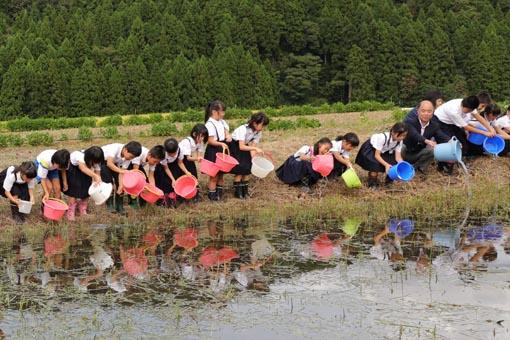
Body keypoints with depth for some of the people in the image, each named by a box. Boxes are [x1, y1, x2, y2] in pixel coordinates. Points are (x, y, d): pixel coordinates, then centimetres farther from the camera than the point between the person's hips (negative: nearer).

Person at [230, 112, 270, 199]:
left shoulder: (258, 132, -12)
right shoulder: (243, 129, -32)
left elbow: (253, 147, -10)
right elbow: (241, 146, -36)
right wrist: (256, 148, -43)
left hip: (244, 146, 6)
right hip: (234, 147, -6)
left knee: (248, 168, -3)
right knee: (240, 169, -15)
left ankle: (244, 190, 8)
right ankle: (237, 191, -5)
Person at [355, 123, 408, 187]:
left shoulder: (400, 141, -20)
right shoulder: (383, 138, -38)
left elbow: (398, 157, -18)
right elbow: (377, 155, -35)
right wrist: (386, 164, -47)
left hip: (384, 151, 6)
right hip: (370, 149, -6)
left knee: (394, 163, -13)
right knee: (376, 164, -29)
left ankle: (389, 179, 12)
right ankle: (372, 183, -9)